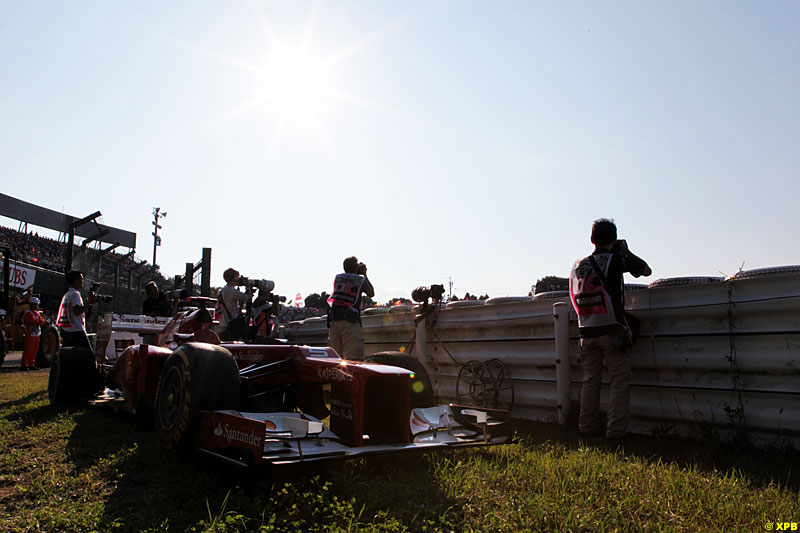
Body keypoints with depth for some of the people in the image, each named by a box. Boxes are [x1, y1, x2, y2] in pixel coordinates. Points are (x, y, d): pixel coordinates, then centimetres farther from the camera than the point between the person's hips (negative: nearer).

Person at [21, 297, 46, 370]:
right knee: (28, 350, -9)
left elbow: (42, 321, 6)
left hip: (36, 334, 8)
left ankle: (31, 365, 16)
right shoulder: (28, 313, -8)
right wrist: (39, 320, -5)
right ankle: (23, 365, -5)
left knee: (34, 350, 9)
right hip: (30, 335, -8)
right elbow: (32, 320, -23)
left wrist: (38, 321, -15)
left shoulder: (37, 313, 17)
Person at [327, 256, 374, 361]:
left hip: (334, 318, 4)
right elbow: (371, 294, 22)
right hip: (351, 320, -4)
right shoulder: (361, 279, 7)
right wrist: (365, 275, 27)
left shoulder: (337, 278, 14)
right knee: (354, 358, -8)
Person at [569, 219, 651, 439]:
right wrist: (627, 251, 18)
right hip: (612, 330, -5)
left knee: (590, 380, 12)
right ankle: (616, 429, 0)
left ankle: (587, 427, 17)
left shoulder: (578, 265, 8)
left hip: (587, 331, 5)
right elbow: (646, 270, 8)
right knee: (619, 381, 2)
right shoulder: (615, 259, -6)